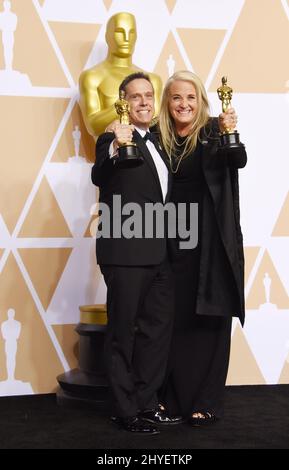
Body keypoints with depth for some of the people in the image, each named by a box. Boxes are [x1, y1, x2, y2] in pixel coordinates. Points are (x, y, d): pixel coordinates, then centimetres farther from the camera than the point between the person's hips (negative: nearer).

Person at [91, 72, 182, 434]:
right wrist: (115, 149, -48)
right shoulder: (113, 140, -9)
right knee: (123, 332, 2)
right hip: (125, 253, -8)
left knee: (157, 329, 14)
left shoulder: (157, 143, 15)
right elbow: (99, 177, -30)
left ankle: (146, 403, 25)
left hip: (158, 254, 8)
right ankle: (125, 411, 13)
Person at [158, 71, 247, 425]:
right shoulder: (159, 138, 6)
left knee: (209, 320, 3)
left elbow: (239, 161, -20)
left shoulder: (214, 131, -3)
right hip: (172, 241, 3)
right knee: (173, 320, 8)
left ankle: (206, 402, 11)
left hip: (211, 243, -3)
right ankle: (173, 397, 20)